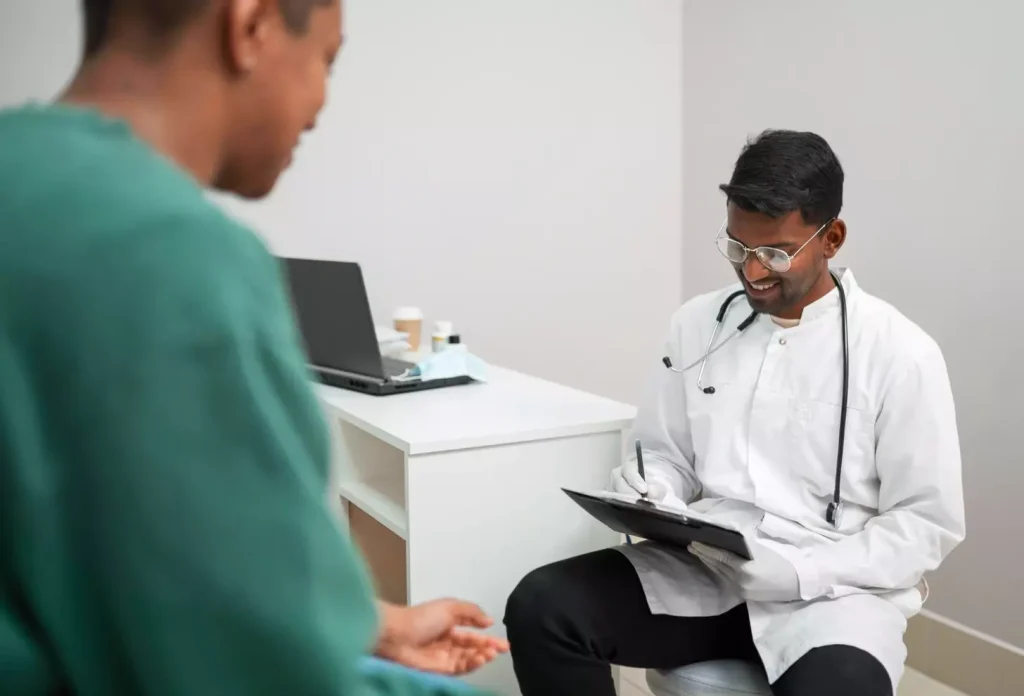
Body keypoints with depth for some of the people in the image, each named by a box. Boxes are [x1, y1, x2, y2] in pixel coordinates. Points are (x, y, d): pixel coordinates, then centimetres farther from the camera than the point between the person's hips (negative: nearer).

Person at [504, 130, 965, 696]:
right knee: (541, 608, -20)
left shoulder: (901, 353, -5)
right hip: (703, 568, 4)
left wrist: (796, 572, -16)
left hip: (831, 588, -4)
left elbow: (927, 524, -3)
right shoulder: (695, 325, 6)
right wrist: (650, 496, -10)